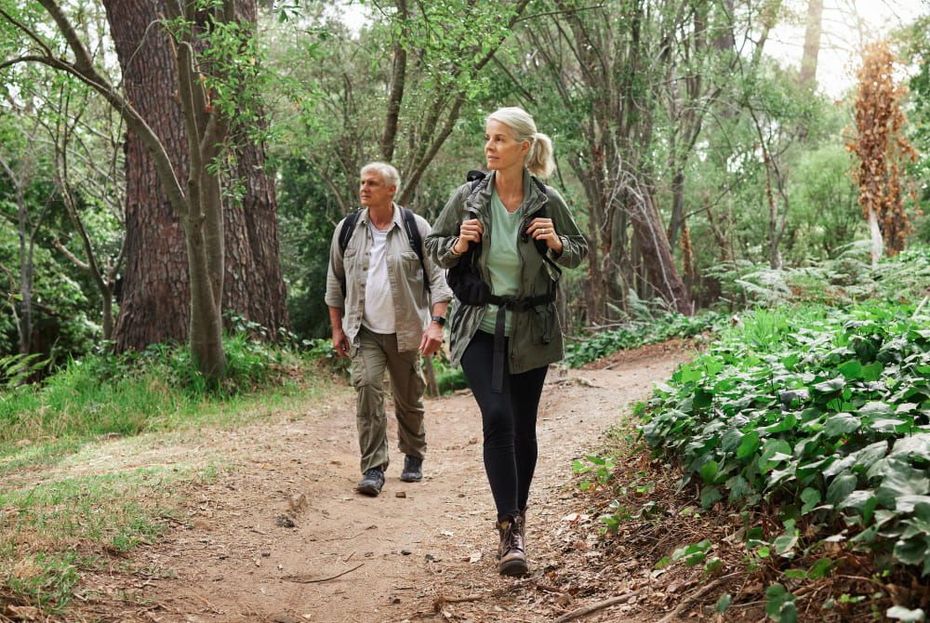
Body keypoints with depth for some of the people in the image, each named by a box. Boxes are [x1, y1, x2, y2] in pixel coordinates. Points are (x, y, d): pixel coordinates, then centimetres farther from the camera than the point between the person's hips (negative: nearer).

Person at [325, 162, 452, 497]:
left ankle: (414, 458, 33)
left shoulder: (416, 228, -3)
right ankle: (373, 469, -12)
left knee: (409, 398, 10)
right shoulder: (347, 229, 4)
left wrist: (436, 323, -14)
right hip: (364, 331, 1)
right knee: (367, 389, -15)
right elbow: (335, 282, 12)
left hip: (406, 331, -1)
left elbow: (437, 278, -4)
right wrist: (337, 328, 10)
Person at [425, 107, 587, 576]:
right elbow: (434, 246, 8)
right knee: (496, 418, -17)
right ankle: (510, 530, -14)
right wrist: (458, 246, -14)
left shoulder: (547, 202, -5)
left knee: (523, 426, 9)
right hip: (480, 327, -1)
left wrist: (556, 243, -14)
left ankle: (517, 516, 29)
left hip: (530, 330, 1)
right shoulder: (468, 198, -5)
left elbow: (579, 253, 8)